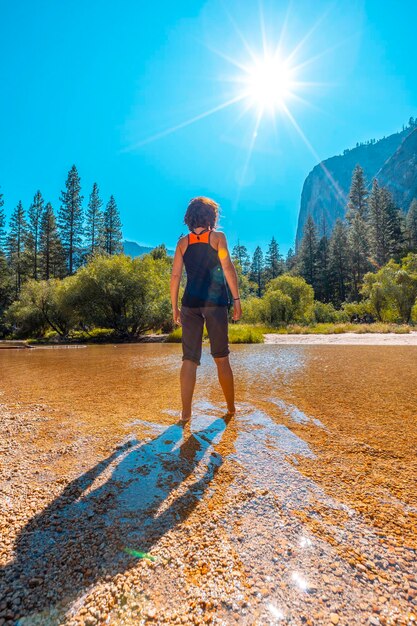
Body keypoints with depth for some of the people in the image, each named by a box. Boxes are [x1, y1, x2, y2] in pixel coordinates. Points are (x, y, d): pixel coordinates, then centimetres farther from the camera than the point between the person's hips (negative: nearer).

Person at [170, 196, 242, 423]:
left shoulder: (182, 241, 10)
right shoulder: (217, 236, 3)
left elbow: (175, 276, 6)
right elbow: (228, 268, -7)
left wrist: (174, 307, 10)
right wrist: (236, 299, -5)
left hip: (190, 303, 2)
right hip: (215, 302, -2)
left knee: (189, 359, 5)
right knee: (221, 358, 10)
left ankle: (186, 413, 5)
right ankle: (231, 408, 23)